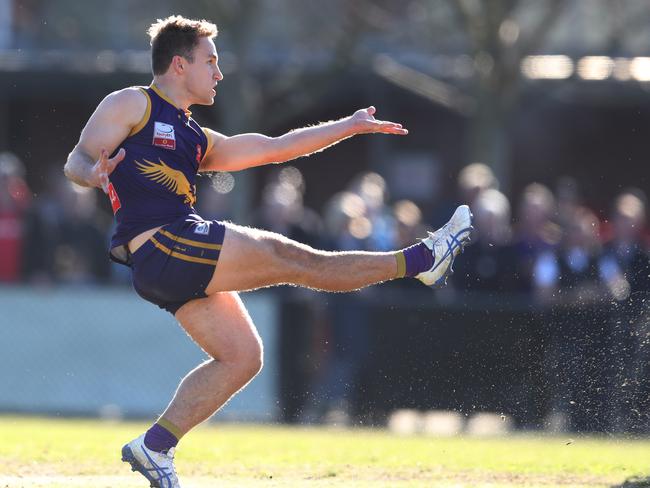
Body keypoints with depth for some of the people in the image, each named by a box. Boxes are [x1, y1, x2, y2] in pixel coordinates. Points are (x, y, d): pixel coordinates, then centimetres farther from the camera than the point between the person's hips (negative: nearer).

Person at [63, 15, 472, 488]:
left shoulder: (196, 140, 27)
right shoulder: (131, 105, 5)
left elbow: (274, 148, 28)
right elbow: (76, 161, -3)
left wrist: (351, 126, 29)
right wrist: (94, 174, -29)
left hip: (181, 263, 10)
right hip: (162, 247, -10)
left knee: (242, 356, 5)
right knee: (294, 259, -4)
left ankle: (155, 447, 3)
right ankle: (420, 260, 1)